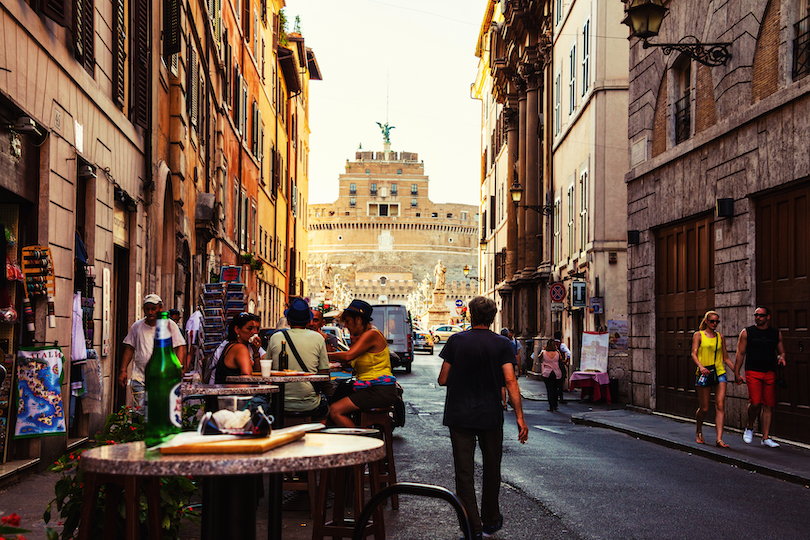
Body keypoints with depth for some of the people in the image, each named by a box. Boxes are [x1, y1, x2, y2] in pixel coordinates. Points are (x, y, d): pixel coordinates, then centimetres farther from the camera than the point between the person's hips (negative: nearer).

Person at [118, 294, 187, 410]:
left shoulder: (169, 325, 3)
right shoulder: (137, 326, 11)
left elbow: (180, 348, -1)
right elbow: (129, 348, 15)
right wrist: (123, 370, 7)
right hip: (139, 377, 2)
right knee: (138, 410, -6)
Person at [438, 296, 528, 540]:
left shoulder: (456, 341, -2)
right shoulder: (503, 344, -3)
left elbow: (443, 380, -1)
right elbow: (510, 381, -11)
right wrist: (520, 417, -10)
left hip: (459, 416, -1)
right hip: (491, 417, 1)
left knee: (464, 472, 1)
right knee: (491, 469, 17)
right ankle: (490, 520, 30)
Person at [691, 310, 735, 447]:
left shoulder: (720, 337, 14)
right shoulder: (698, 335, 3)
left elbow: (726, 357, 18)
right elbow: (694, 354, -6)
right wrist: (701, 366, -25)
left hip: (720, 373, 3)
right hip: (704, 374, -3)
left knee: (720, 405, -9)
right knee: (704, 408, 1)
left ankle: (719, 439, -12)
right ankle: (698, 432, 29)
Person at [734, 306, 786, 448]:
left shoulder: (776, 334, 13)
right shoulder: (746, 332, 6)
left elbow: (781, 351, 22)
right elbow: (740, 354, 6)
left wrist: (781, 357, -3)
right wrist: (736, 373, 1)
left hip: (770, 373, 3)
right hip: (752, 372, -3)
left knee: (768, 405, 1)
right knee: (755, 402, -17)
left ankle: (766, 438, 8)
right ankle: (750, 428, 10)